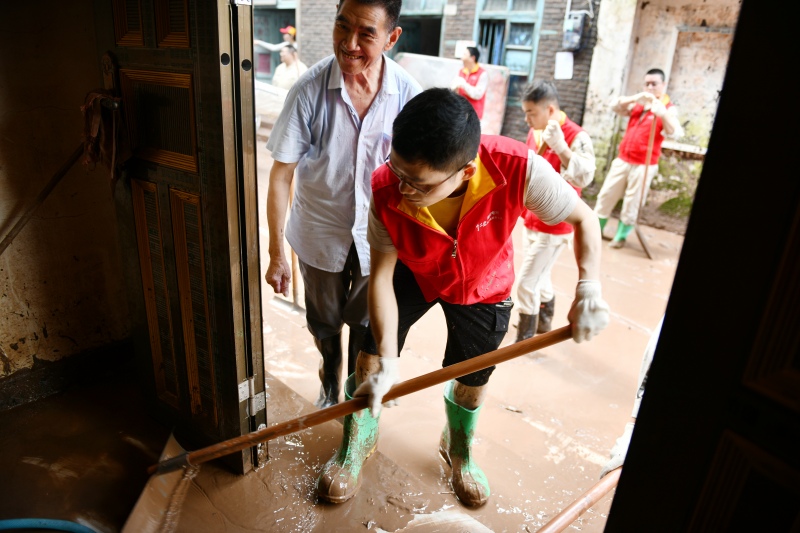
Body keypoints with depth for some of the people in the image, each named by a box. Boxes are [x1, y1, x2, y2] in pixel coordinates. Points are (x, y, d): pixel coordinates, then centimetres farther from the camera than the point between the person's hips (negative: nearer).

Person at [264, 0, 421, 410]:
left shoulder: (407, 93, -16)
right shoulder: (309, 90, -20)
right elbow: (281, 175, -14)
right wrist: (276, 253, -12)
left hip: (378, 236, 0)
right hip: (320, 234, 0)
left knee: (367, 325, 18)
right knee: (324, 323, 21)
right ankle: (329, 386, 53)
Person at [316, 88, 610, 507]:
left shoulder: (518, 169, -39)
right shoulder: (387, 189, -33)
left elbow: (583, 218, -22)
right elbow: (381, 273, -25)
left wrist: (589, 289, -37)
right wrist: (387, 359, -30)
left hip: (482, 287, 0)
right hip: (411, 274, 1)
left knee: (472, 381, 14)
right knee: (370, 355, -3)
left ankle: (459, 451, 48)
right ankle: (357, 445, 28)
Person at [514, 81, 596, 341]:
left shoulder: (576, 137, -21)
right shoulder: (535, 132, 2)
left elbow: (584, 177, -36)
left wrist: (560, 147, -47)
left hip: (554, 226, -8)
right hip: (532, 220, 8)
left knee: (526, 284, -3)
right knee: (540, 277, 23)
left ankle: (524, 340, 15)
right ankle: (544, 323, 43)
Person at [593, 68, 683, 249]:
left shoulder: (668, 109, -6)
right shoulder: (638, 104, 11)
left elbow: (675, 133, -21)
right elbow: (615, 106, 0)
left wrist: (663, 114, -39)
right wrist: (634, 98, -17)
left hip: (644, 165, -5)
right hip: (622, 159, 5)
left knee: (632, 202, 1)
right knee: (606, 194, 8)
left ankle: (621, 236, 14)